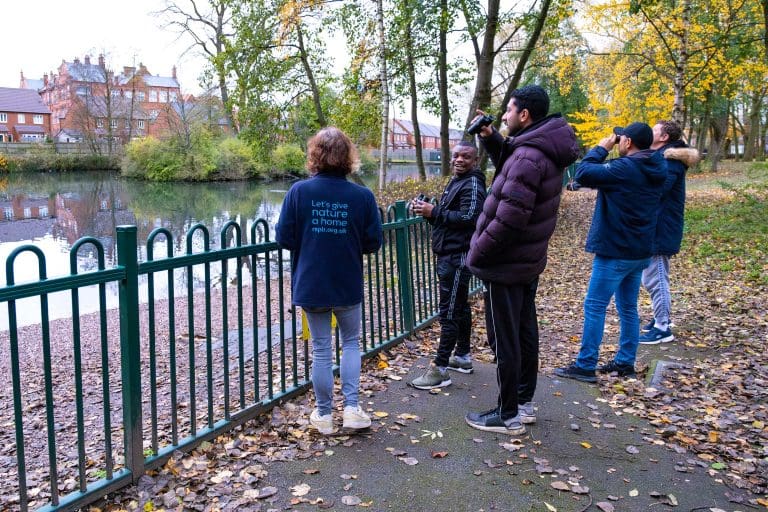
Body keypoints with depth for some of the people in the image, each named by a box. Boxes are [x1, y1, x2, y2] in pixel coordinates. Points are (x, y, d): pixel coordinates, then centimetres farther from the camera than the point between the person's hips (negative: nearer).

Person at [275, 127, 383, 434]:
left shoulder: (299, 191, -10)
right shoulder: (362, 196, -10)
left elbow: (284, 238, -8)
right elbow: (373, 243, -5)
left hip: (310, 285, 0)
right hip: (348, 286, 0)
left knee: (321, 348, 13)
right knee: (351, 342, 20)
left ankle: (324, 415, 22)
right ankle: (352, 407, 13)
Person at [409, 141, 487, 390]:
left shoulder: (472, 184, -11)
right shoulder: (456, 181, 19)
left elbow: (469, 217, -26)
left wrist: (434, 211, -23)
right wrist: (428, 211, 0)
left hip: (458, 257, -10)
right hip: (449, 255, 10)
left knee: (449, 312, -9)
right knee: (460, 307, 17)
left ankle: (440, 369, -7)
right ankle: (463, 356, 27)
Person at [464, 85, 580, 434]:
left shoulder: (528, 156, -25)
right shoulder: (543, 149, 6)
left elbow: (509, 218, -29)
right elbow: (509, 166, 25)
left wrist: (476, 254, -16)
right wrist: (491, 139, 8)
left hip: (505, 264, -10)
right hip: (528, 261, 10)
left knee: (504, 341, 1)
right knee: (524, 332, 18)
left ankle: (507, 415, 14)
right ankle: (524, 402, 31)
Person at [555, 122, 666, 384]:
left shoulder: (624, 168, -19)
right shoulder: (654, 170, 9)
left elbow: (583, 173, -21)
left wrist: (601, 148, -8)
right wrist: (608, 153, 8)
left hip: (615, 251, -9)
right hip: (639, 251, 9)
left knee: (594, 306, -3)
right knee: (628, 308, 14)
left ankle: (585, 366, 1)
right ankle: (625, 362, 22)